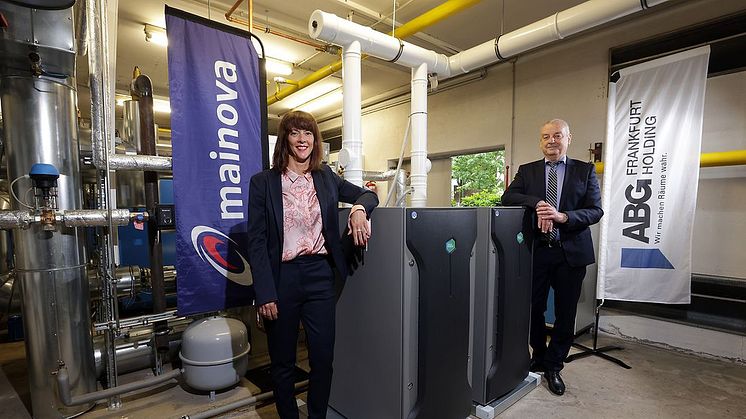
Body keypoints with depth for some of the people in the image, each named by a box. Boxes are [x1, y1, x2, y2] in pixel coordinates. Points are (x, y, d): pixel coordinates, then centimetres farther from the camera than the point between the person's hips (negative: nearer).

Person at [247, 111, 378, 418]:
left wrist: (359, 208, -11)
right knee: (283, 362, 14)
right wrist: (265, 294, -11)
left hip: (320, 275, 2)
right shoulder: (263, 182, -2)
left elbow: (368, 195, 14)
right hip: (281, 277, -2)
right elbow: (256, 241, -5)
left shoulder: (326, 177, 8)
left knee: (323, 357, 10)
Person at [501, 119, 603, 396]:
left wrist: (562, 216, -22)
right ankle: (539, 357, 36)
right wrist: (538, 202, -24)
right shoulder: (527, 171, 6)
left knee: (565, 315, 10)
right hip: (536, 250, 1)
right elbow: (507, 197, -7)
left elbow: (595, 211, -4)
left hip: (571, 251, 0)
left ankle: (553, 367, 31)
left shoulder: (585, 170, 3)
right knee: (534, 310, 12)